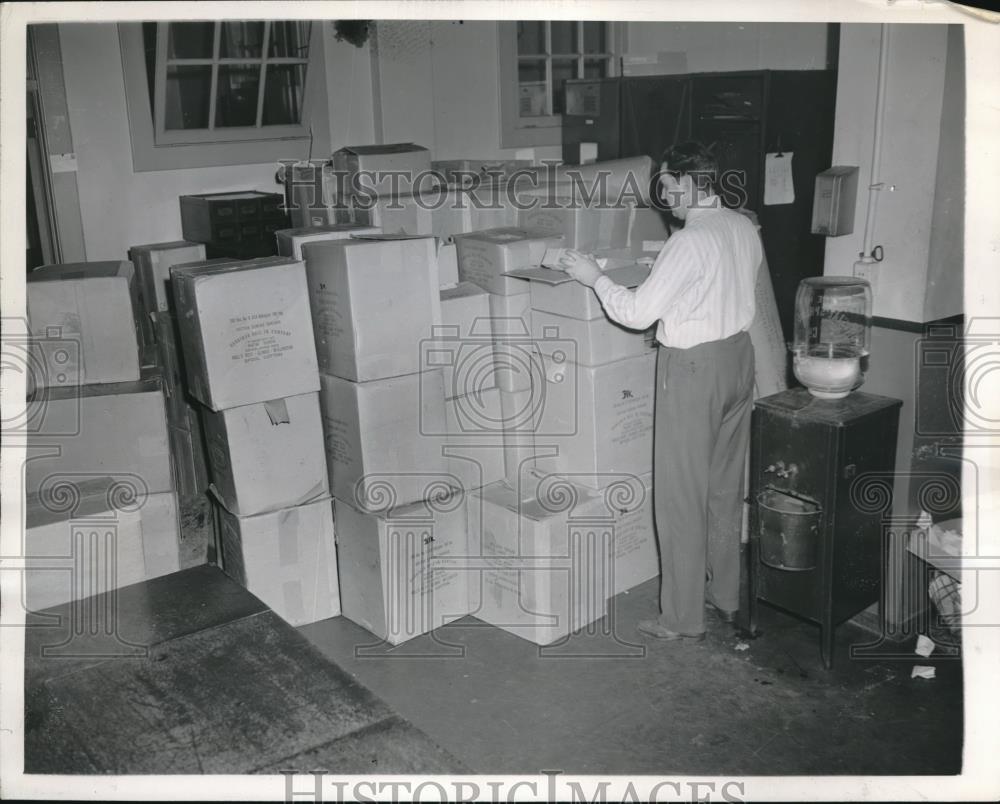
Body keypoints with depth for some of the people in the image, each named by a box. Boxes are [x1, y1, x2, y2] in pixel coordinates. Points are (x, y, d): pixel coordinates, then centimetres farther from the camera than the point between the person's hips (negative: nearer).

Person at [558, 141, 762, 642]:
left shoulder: (689, 243, -21)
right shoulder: (744, 228, 5)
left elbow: (637, 313, -21)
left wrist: (594, 278, -9)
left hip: (694, 368, -9)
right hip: (738, 357, 9)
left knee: (681, 496, 1)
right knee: (726, 488, 18)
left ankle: (683, 619, 11)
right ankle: (727, 596, 31)